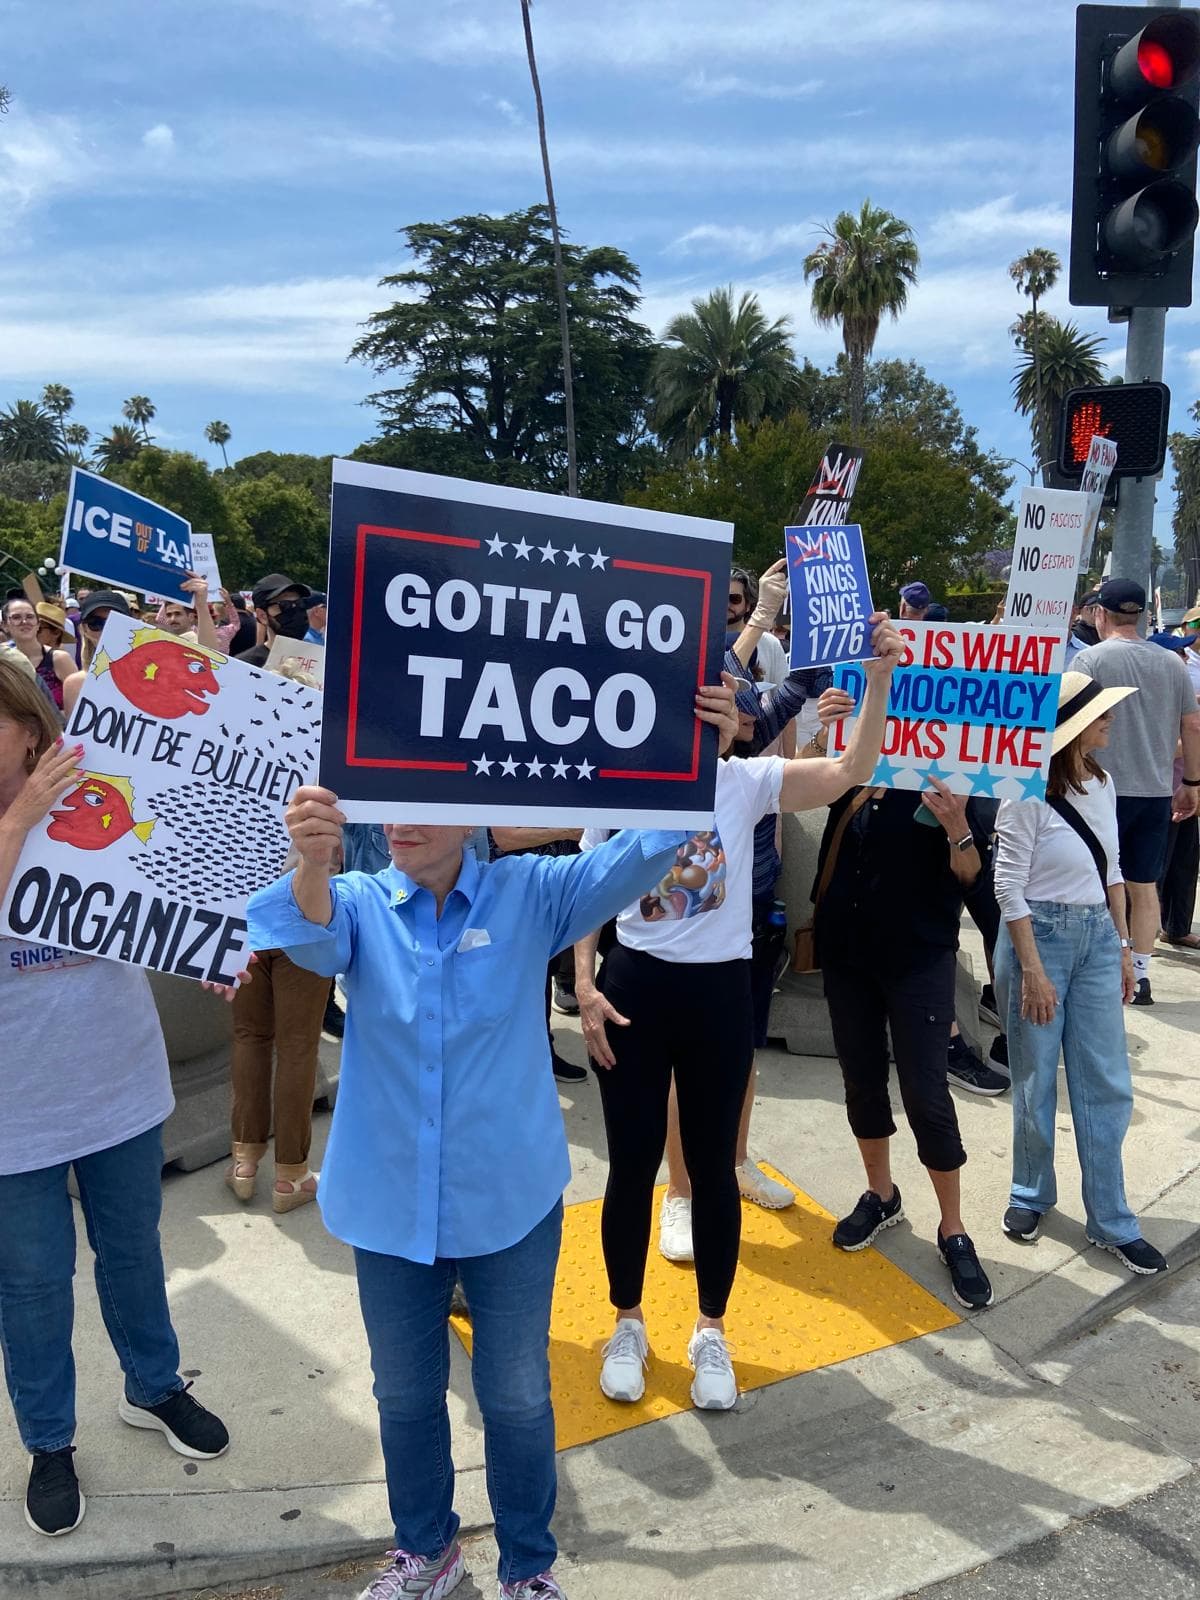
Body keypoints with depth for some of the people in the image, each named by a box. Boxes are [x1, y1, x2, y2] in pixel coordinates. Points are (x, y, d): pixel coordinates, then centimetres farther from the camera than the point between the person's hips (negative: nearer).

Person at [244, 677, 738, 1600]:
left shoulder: (531, 894, -9)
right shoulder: (359, 904, -5)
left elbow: (633, 858, -22)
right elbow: (318, 936, -27)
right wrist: (312, 864, -51)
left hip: (510, 1200, -2)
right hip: (390, 1201, 2)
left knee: (517, 1396, 14)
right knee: (405, 1393, 21)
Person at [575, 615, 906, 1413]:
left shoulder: (745, 781, -5)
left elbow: (850, 772, -16)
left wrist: (880, 678, -26)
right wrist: (585, 986, -6)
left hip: (720, 989, 0)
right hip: (634, 986, 0)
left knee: (712, 1164, 12)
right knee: (632, 1163, 10)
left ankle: (712, 1333, 33)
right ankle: (629, 1324, 33)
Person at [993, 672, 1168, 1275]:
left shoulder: (1101, 783, 4)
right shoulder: (1027, 794, -16)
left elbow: (1111, 869, 13)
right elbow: (1009, 886, -14)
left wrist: (1122, 945, 11)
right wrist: (1032, 971, -15)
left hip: (1097, 937, 6)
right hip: (1040, 935, -6)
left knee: (1107, 1085, 8)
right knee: (1036, 1080, 8)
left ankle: (1110, 1221, 20)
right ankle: (1030, 1192, 31)